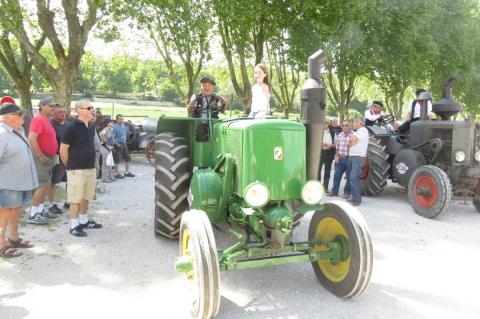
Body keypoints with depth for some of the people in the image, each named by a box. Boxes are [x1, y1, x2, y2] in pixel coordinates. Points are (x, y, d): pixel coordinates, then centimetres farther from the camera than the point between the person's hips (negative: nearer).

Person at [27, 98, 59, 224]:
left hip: (48, 157, 10)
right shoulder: (39, 120, -15)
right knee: (42, 186, -9)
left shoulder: (47, 120, 15)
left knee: (46, 185, 15)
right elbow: (31, 139, -25)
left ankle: (41, 210, 25)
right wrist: (41, 156, -23)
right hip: (42, 158, -10)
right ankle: (33, 214, -3)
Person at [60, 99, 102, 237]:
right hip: (76, 169, -7)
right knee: (76, 198, 1)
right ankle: (74, 226, 11)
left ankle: (84, 221, 30)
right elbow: (63, 150, -11)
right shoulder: (72, 127, -13)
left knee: (86, 196, 16)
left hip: (91, 167, 7)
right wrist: (70, 166, -2)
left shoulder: (91, 126, 8)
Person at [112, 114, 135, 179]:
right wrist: (117, 144, -21)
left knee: (128, 158, 11)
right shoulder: (115, 127, -14)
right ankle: (116, 174, 8)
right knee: (117, 160, -2)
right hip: (118, 145, -8)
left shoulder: (123, 125, 9)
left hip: (124, 144, 8)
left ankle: (127, 172, 23)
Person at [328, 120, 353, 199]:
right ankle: (334, 191, 21)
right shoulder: (340, 135, 11)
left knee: (349, 177, 4)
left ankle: (347, 193, 16)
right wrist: (336, 156, 8)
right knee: (336, 175, 10)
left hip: (349, 159, -6)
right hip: (340, 159, 6)